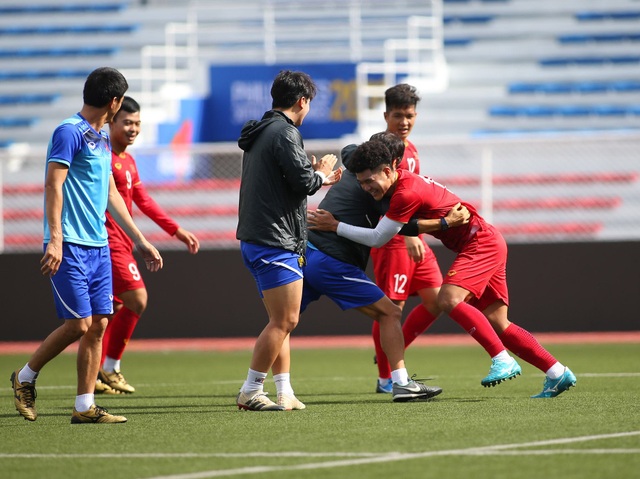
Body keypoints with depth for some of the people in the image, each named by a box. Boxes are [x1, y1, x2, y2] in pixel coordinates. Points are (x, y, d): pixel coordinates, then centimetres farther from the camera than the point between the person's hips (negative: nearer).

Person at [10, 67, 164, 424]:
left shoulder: (103, 138, 18)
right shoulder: (70, 132, -9)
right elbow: (53, 185, -15)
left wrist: (140, 240, 26)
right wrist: (55, 239, -24)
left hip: (99, 247, 8)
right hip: (70, 247, -8)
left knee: (99, 324, 3)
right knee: (78, 324, -10)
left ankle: (85, 407, 6)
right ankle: (25, 378, 10)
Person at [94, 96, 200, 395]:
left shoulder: (128, 161, 18)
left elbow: (143, 201, 24)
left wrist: (177, 231, 24)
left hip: (121, 244, 10)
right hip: (109, 240, -10)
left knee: (114, 308, 10)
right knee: (137, 298, -13)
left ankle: (94, 374, 14)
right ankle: (110, 369, -5)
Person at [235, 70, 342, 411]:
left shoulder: (261, 133, 17)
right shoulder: (285, 132, -13)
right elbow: (302, 180, -18)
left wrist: (318, 178, 26)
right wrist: (321, 173, 2)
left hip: (256, 239, 10)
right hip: (276, 241, -10)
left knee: (281, 321, 14)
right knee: (285, 320, -8)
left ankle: (284, 393, 15)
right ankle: (250, 392, -8)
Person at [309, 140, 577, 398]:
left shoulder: (407, 193, -22)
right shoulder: (404, 180, 7)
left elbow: (378, 238, -16)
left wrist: (336, 227, -10)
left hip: (481, 243, -10)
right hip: (488, 243, 10)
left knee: (449, 299, -26)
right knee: (498, 324, 6)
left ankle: (503, 361, -26)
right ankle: (558, 374, 7)